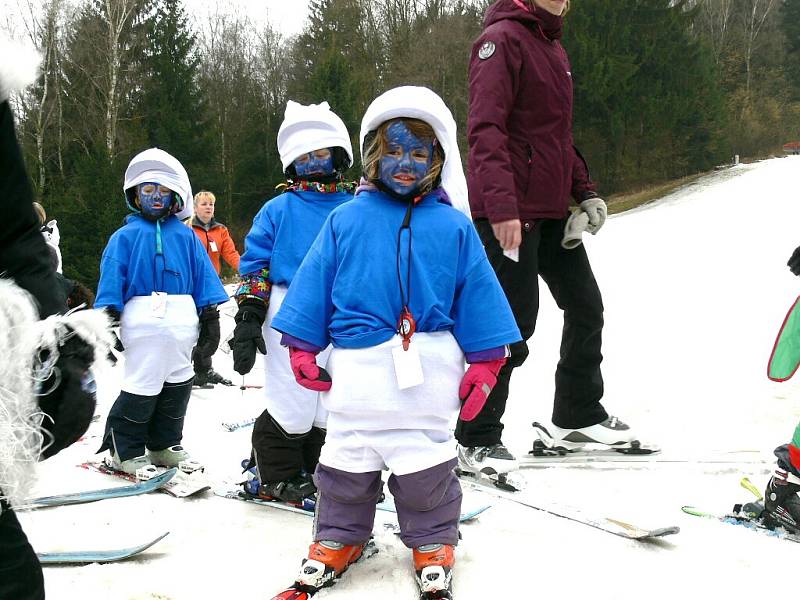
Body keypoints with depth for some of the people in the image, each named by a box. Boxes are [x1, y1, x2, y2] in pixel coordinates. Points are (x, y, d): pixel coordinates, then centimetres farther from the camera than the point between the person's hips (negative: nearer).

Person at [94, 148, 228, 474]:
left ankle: (163, 445, 28)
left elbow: (203, 274, 10)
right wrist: (108, 318, -8)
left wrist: (209, 316, 5)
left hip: (182, 323, 4)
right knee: (142, 386, -3)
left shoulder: (186, 236, 11)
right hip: (143, 321, -4)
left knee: (178, 384, 12)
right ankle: (124, 449, 12)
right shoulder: (125, 236, 4)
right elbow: (111, 276, -1)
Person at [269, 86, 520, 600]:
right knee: (347, 460, 13)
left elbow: (478, 297, 3)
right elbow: (313, 286, 5)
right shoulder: (346, 221, 2)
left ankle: (433, 543, 30)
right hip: (358, 366, 1)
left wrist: (484, 362, 0)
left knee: (427, 462, 11)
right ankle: (339, 537, 32)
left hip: (428, 368, 0)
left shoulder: (454, 227, 1)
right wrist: (303, 347, 2)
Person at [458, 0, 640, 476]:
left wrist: (585, 191, 16)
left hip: (552, 211, 9)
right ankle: (477, 441, 7)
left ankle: (580, 417, 29)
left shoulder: (553, 48, 19)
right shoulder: (503, 39, -10)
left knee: (586, 308, 14)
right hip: (511, 215, -9)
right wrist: (501, 205, -30)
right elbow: (486, 129, -21)